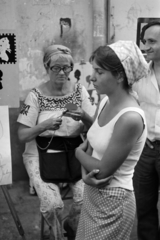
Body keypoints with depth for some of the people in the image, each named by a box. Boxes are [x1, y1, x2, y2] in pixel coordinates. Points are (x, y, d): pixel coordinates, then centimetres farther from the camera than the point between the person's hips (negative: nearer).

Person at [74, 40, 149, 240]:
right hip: (92, 194, 8)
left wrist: (79, 152, -4)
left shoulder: (130, 118, -27)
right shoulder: (105, 102, -1)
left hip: (112, 202, -8)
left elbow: (103, 170, -22)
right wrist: (86, 173, -13)